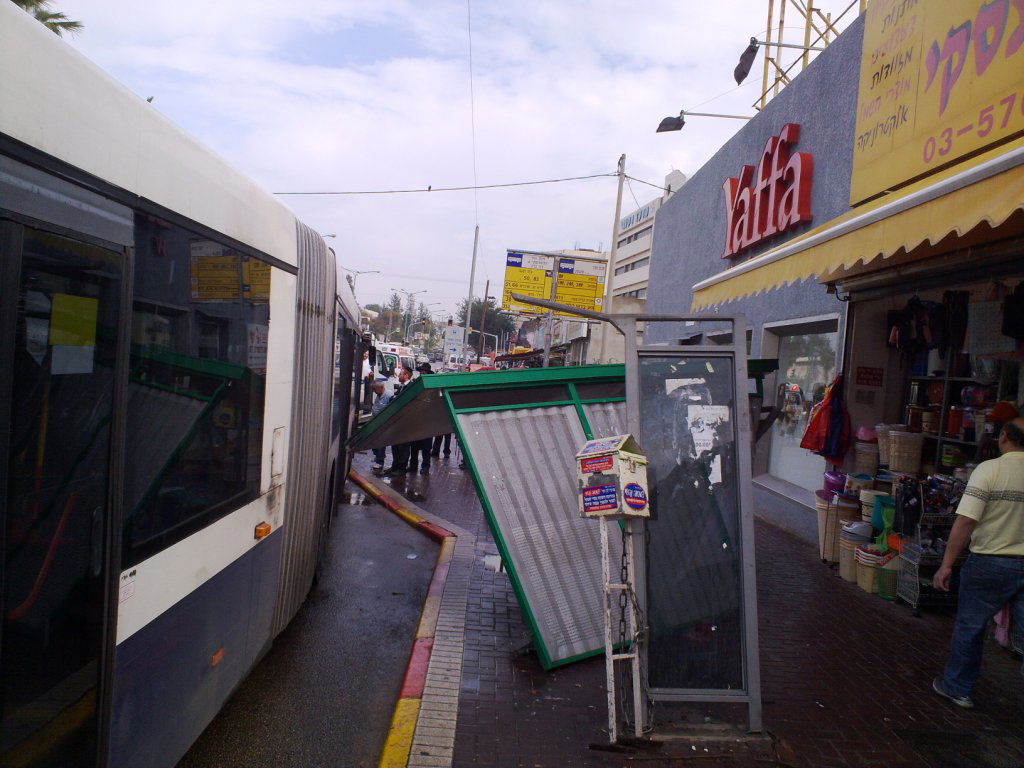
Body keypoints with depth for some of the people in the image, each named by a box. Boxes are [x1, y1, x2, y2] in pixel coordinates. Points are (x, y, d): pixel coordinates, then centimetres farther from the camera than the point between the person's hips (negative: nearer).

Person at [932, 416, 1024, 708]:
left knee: (969, 627, 13)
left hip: (990, 563, -4)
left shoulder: (990, 469, -14)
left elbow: (966, 521, -19)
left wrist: (946, 565, -14)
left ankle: (957, 687, 27)